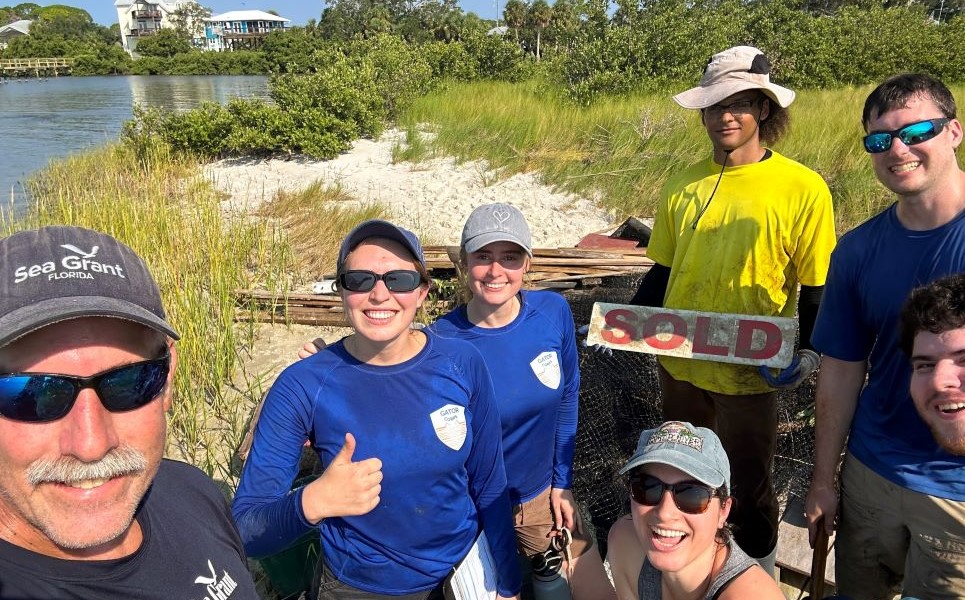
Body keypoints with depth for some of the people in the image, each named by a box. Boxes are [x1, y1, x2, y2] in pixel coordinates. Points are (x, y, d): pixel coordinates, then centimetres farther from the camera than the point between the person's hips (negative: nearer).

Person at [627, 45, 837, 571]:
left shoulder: (802, 188, -12)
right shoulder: (683, 186, 0)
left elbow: (817, 289, -8)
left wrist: (809, 352, -22)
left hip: (747, 373, -4)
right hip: (677, 364, 4)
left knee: (747, 486, 15)